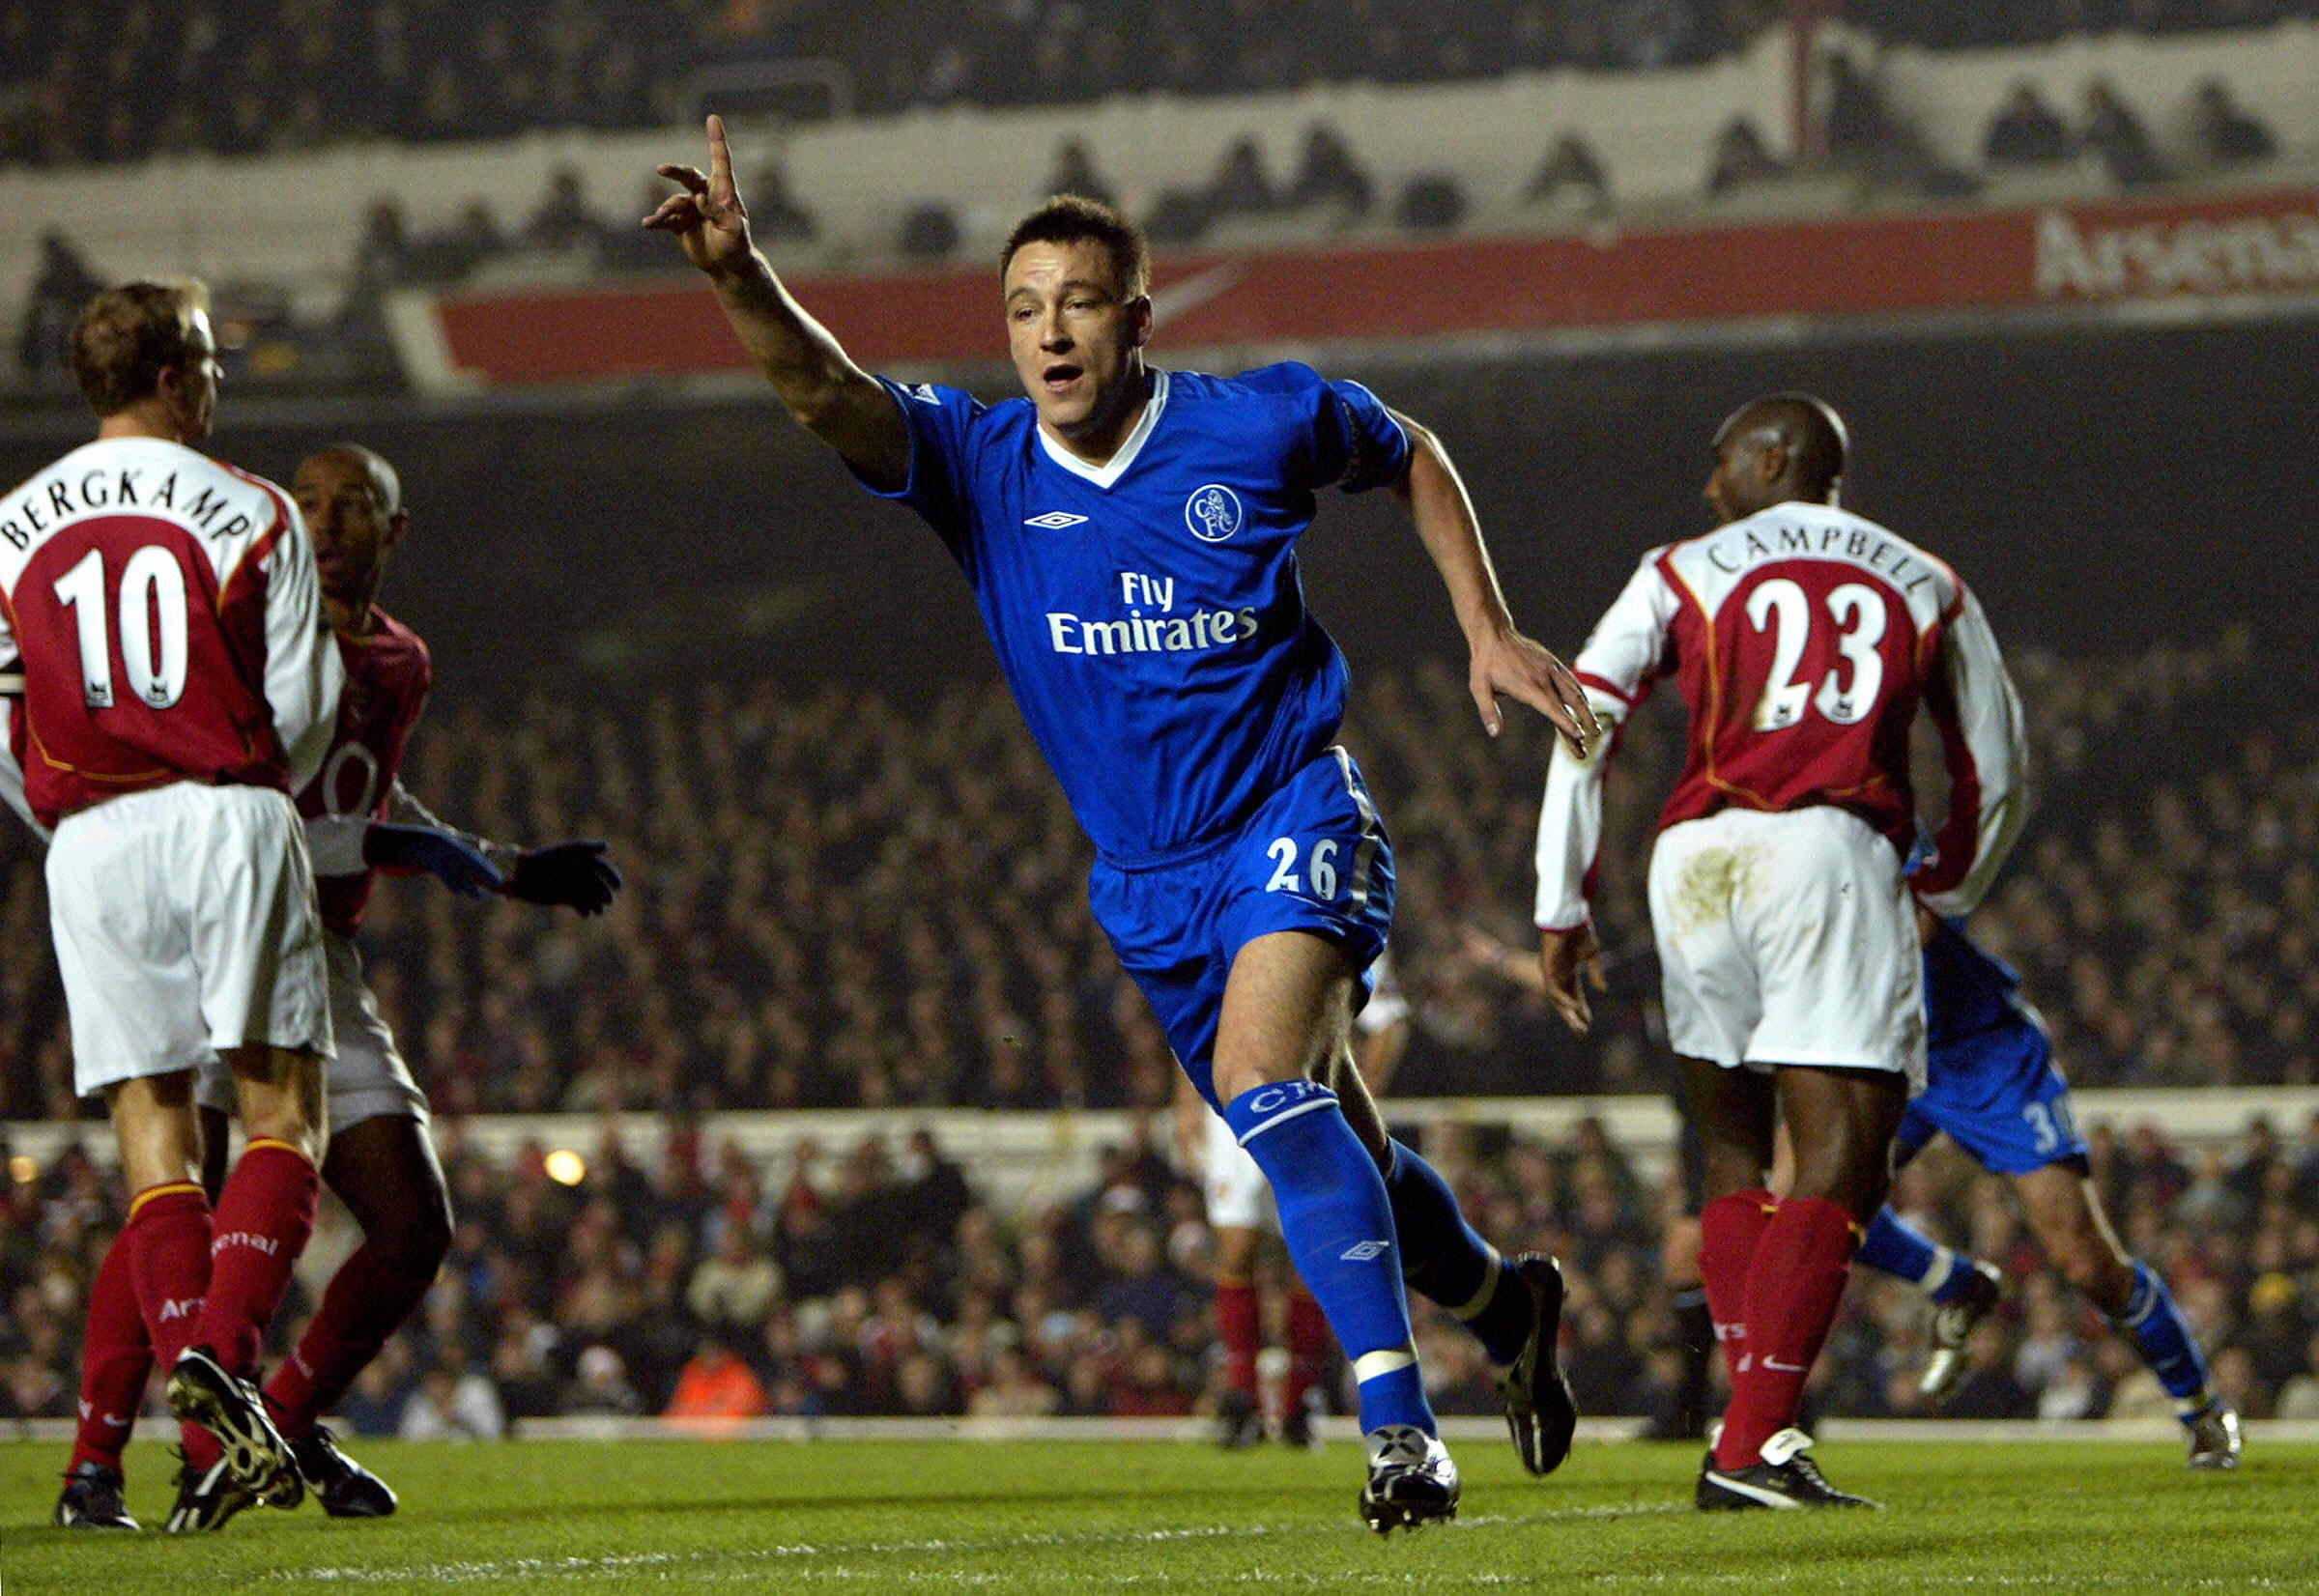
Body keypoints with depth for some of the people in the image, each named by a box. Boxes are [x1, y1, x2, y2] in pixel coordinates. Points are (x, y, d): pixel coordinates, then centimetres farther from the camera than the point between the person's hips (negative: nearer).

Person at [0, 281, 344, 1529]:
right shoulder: (251, 516, 0)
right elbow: (299, 716, 1)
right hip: (229, 820, -3)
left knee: (153, 1130, 4)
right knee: (283, 1110, 2)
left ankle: (215, 1425, -8)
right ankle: (220, 1344, -21)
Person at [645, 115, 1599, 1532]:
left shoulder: (1262, 422, -10)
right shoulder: (980, 465, -7)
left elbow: (1411, 457, 11)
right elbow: (824, 391, -25)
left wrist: (1489, 633, 6)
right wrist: (740, 273, -44)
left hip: (1292, 818, -4)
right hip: (1144, 875, 4)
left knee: (1260, 1073, -29)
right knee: (1328, 1154, 16)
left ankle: (1399, 1420, -30)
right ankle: (1503, 1301, 45)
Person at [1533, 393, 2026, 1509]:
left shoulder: (1684, 574, 15)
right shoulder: (1927, 589, 20)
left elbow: (1584, 723, 3)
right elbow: (1994, 778, 24)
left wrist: (1562, 910, 6)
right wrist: (1944, 899, 40)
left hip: (1698, 859, 2)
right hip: (1832, 853, -2)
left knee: (1733, 1153, 16)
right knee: (1840, 1157, -6)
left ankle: (1753, 1430, 5)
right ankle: (1753, 1439, -20)